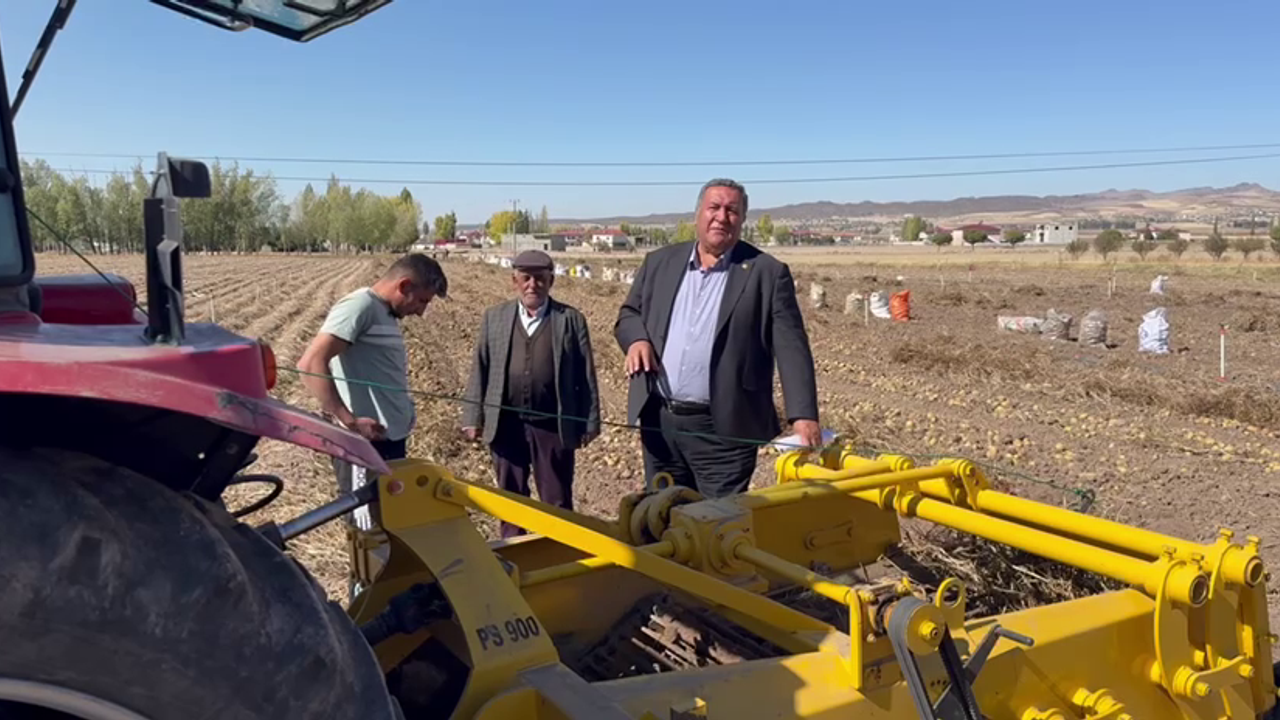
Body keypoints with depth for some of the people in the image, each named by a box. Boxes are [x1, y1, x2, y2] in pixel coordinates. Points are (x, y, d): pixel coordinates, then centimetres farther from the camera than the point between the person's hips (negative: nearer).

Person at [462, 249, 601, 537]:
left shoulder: (571, 319, 0)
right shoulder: (494, 317, 6)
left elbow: (586, 375, 0)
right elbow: (479, 370, 6)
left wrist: (590, 424, -2)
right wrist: (473, 418, 2)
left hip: (553, 426, -2)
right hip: (505, 425, 2)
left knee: (557, 503, 7)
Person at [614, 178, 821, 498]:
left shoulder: (768, 272, -3)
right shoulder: (660, 262, 9)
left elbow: (791, 348, -8)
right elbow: (628, 314, 18)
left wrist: (803, 415, -18)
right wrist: (636, 339, -6)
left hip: (724, 429, -4)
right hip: (658, 421, 4)